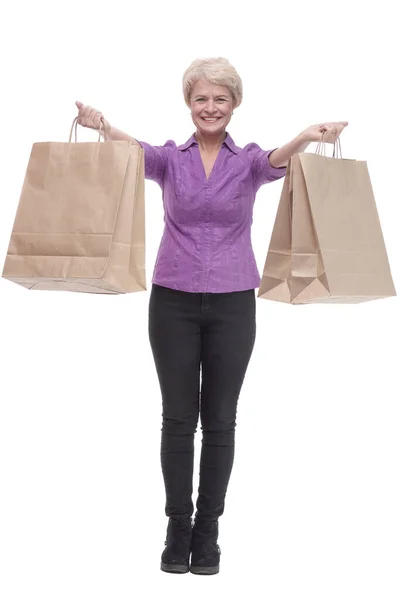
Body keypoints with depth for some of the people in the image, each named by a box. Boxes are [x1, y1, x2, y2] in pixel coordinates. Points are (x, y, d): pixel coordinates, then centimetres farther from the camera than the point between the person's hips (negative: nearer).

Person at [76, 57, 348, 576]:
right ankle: (178, 527, 18)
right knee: (178, 417, 5)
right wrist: (102, 127, -44)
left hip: (232, 302, 0)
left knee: (219, 420, 5)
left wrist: (306, 138, -45)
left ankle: (208, 528, 18)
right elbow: (135, 150, -20)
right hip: (174, 299, 0)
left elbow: (278, 161, -21)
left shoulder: (248, 161, 3)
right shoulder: (171, 158, 3)